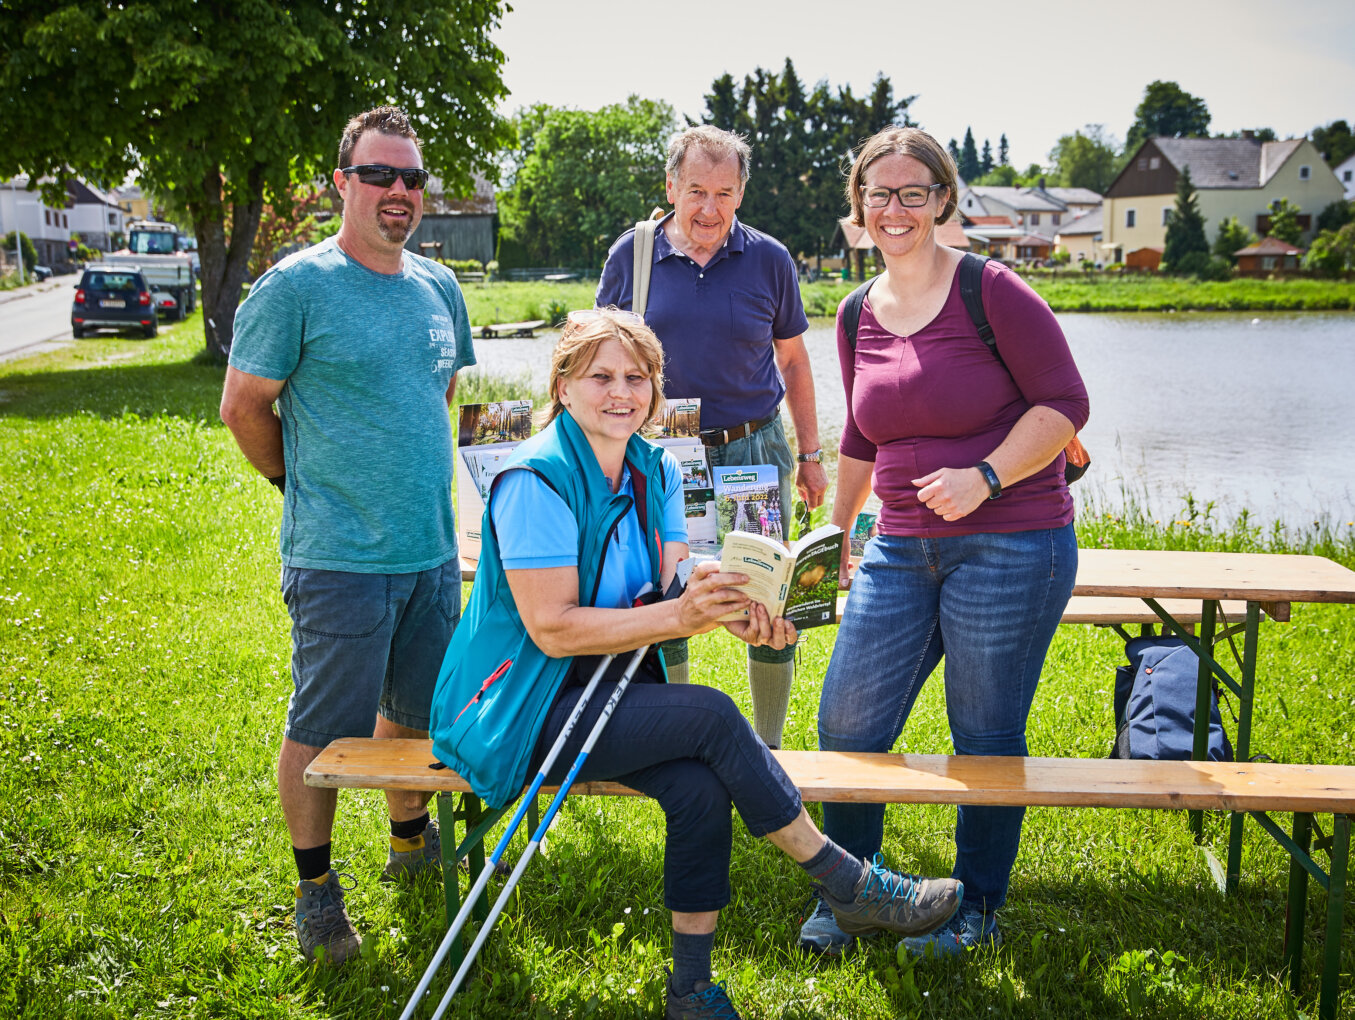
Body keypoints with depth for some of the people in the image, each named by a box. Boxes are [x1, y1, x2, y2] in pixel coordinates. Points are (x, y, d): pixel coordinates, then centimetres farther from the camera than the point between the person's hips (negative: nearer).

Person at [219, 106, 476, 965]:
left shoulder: (439, 288, 10)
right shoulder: (296, 288, -9)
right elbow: (244, 407, -4)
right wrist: (307, 483, 5)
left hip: (432, 549, 6)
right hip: (339, 559, -6)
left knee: (419, 710, 18)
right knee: (323, 729, 3)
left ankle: (410, 841, 40)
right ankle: (316, 886, 20)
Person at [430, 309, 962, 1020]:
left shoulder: (656, 471, 6)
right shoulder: (535, 480, -17)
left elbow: (674, 590, -5)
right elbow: (553, 629, -21)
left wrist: (733, 611, -27)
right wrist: (678, 616, -28)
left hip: (605, 691, 6)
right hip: (516, 712, -6)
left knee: (702, 789, -21)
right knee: (711, 716, -24)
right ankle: (850, 889, -11)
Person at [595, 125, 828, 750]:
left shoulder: (768, 260, 1)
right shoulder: (630, 256, 0)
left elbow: (792, 359, 11)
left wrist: (809, 455, 10)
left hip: (754, 450, 0)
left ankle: (768, 749, 20)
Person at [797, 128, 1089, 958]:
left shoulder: (993, 292, -9)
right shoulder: (858, 318, 9)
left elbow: (1065, 403, -9)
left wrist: (983, 477, -21)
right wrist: (838, 529, 27)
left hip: (1012, 547, -5)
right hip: (902, 549, 5)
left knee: (987, 738, 6)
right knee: (847, 725, 5)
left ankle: (979, 907, 28)